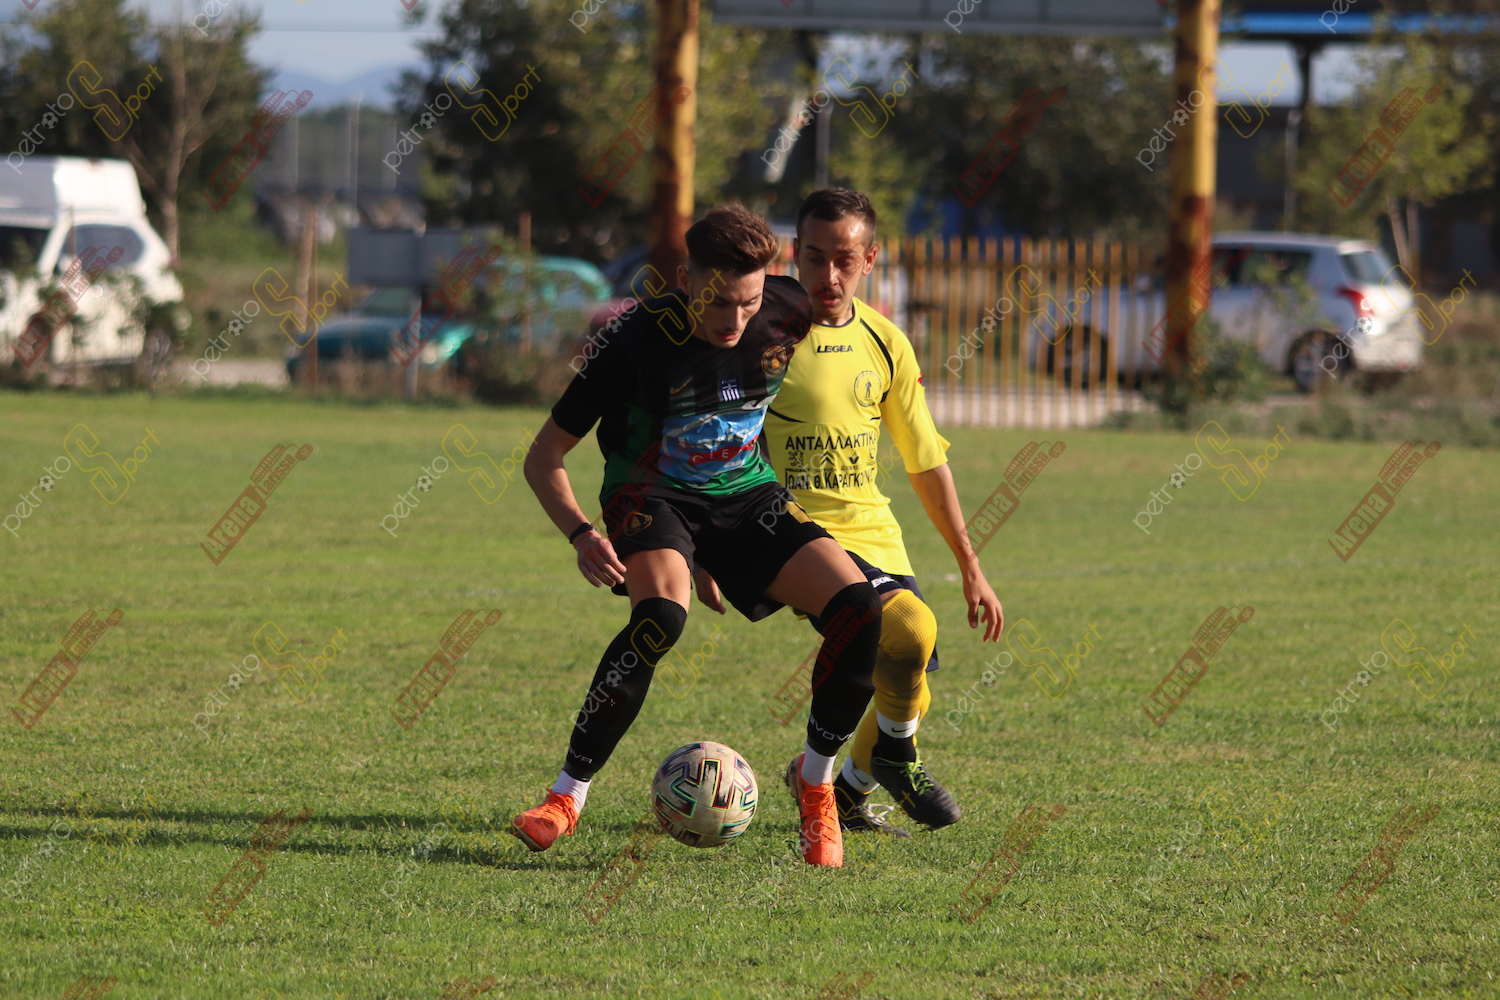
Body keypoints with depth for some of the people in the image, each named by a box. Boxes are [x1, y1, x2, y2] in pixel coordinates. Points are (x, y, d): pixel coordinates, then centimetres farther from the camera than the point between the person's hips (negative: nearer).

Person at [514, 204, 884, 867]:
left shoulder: (791, 314, -13)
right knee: (661, 616, -36)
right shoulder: (640, 338, -21)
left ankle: (815, 783, 3)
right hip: (653, 495, -4)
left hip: (748, 495, 4)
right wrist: (581, 535, -29)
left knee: (861, 612, -19)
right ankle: (566, 798, -24)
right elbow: (544, 458, -13)